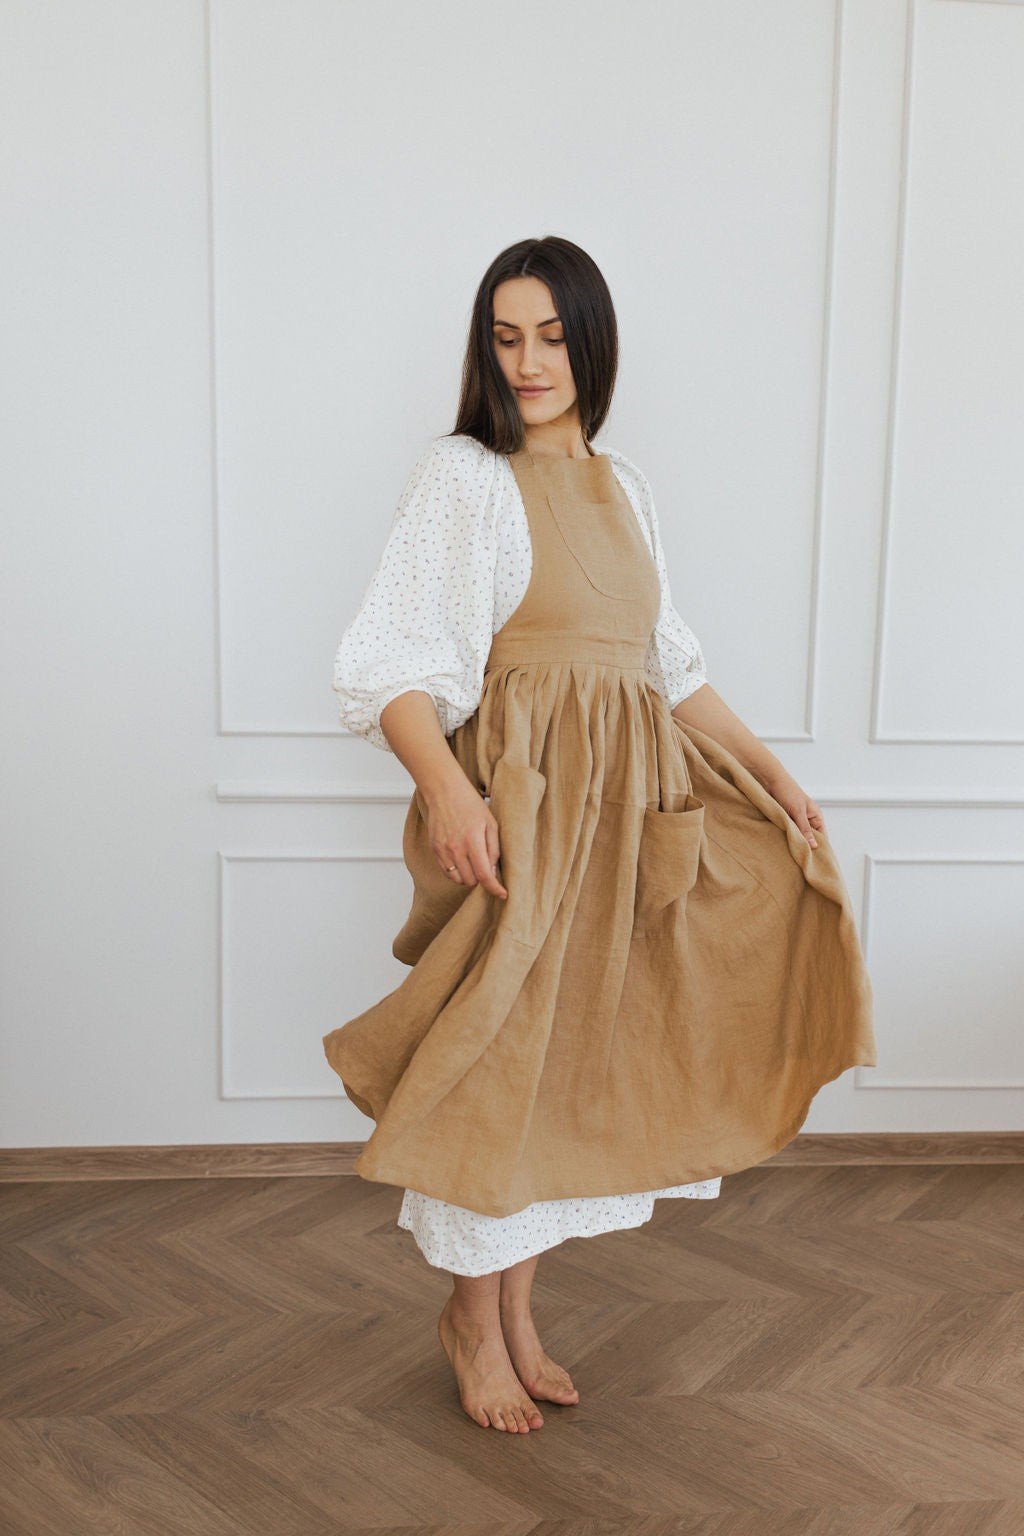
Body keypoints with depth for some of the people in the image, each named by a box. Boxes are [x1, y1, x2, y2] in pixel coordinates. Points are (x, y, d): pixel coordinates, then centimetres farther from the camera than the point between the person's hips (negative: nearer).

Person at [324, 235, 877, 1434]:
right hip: (511, 802, -6)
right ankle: (473, 1320, 25)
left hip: (625, 803, 6)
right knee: (499, 1057, 2)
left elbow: (671, 665, 18)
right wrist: (443, 786, -31)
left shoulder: (624, 487, 14)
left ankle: (515, 1306, 30)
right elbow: (388, 663, -14)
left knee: (577, 1053, 12)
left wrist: (774, 775, 14)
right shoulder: (463, 476, -5)